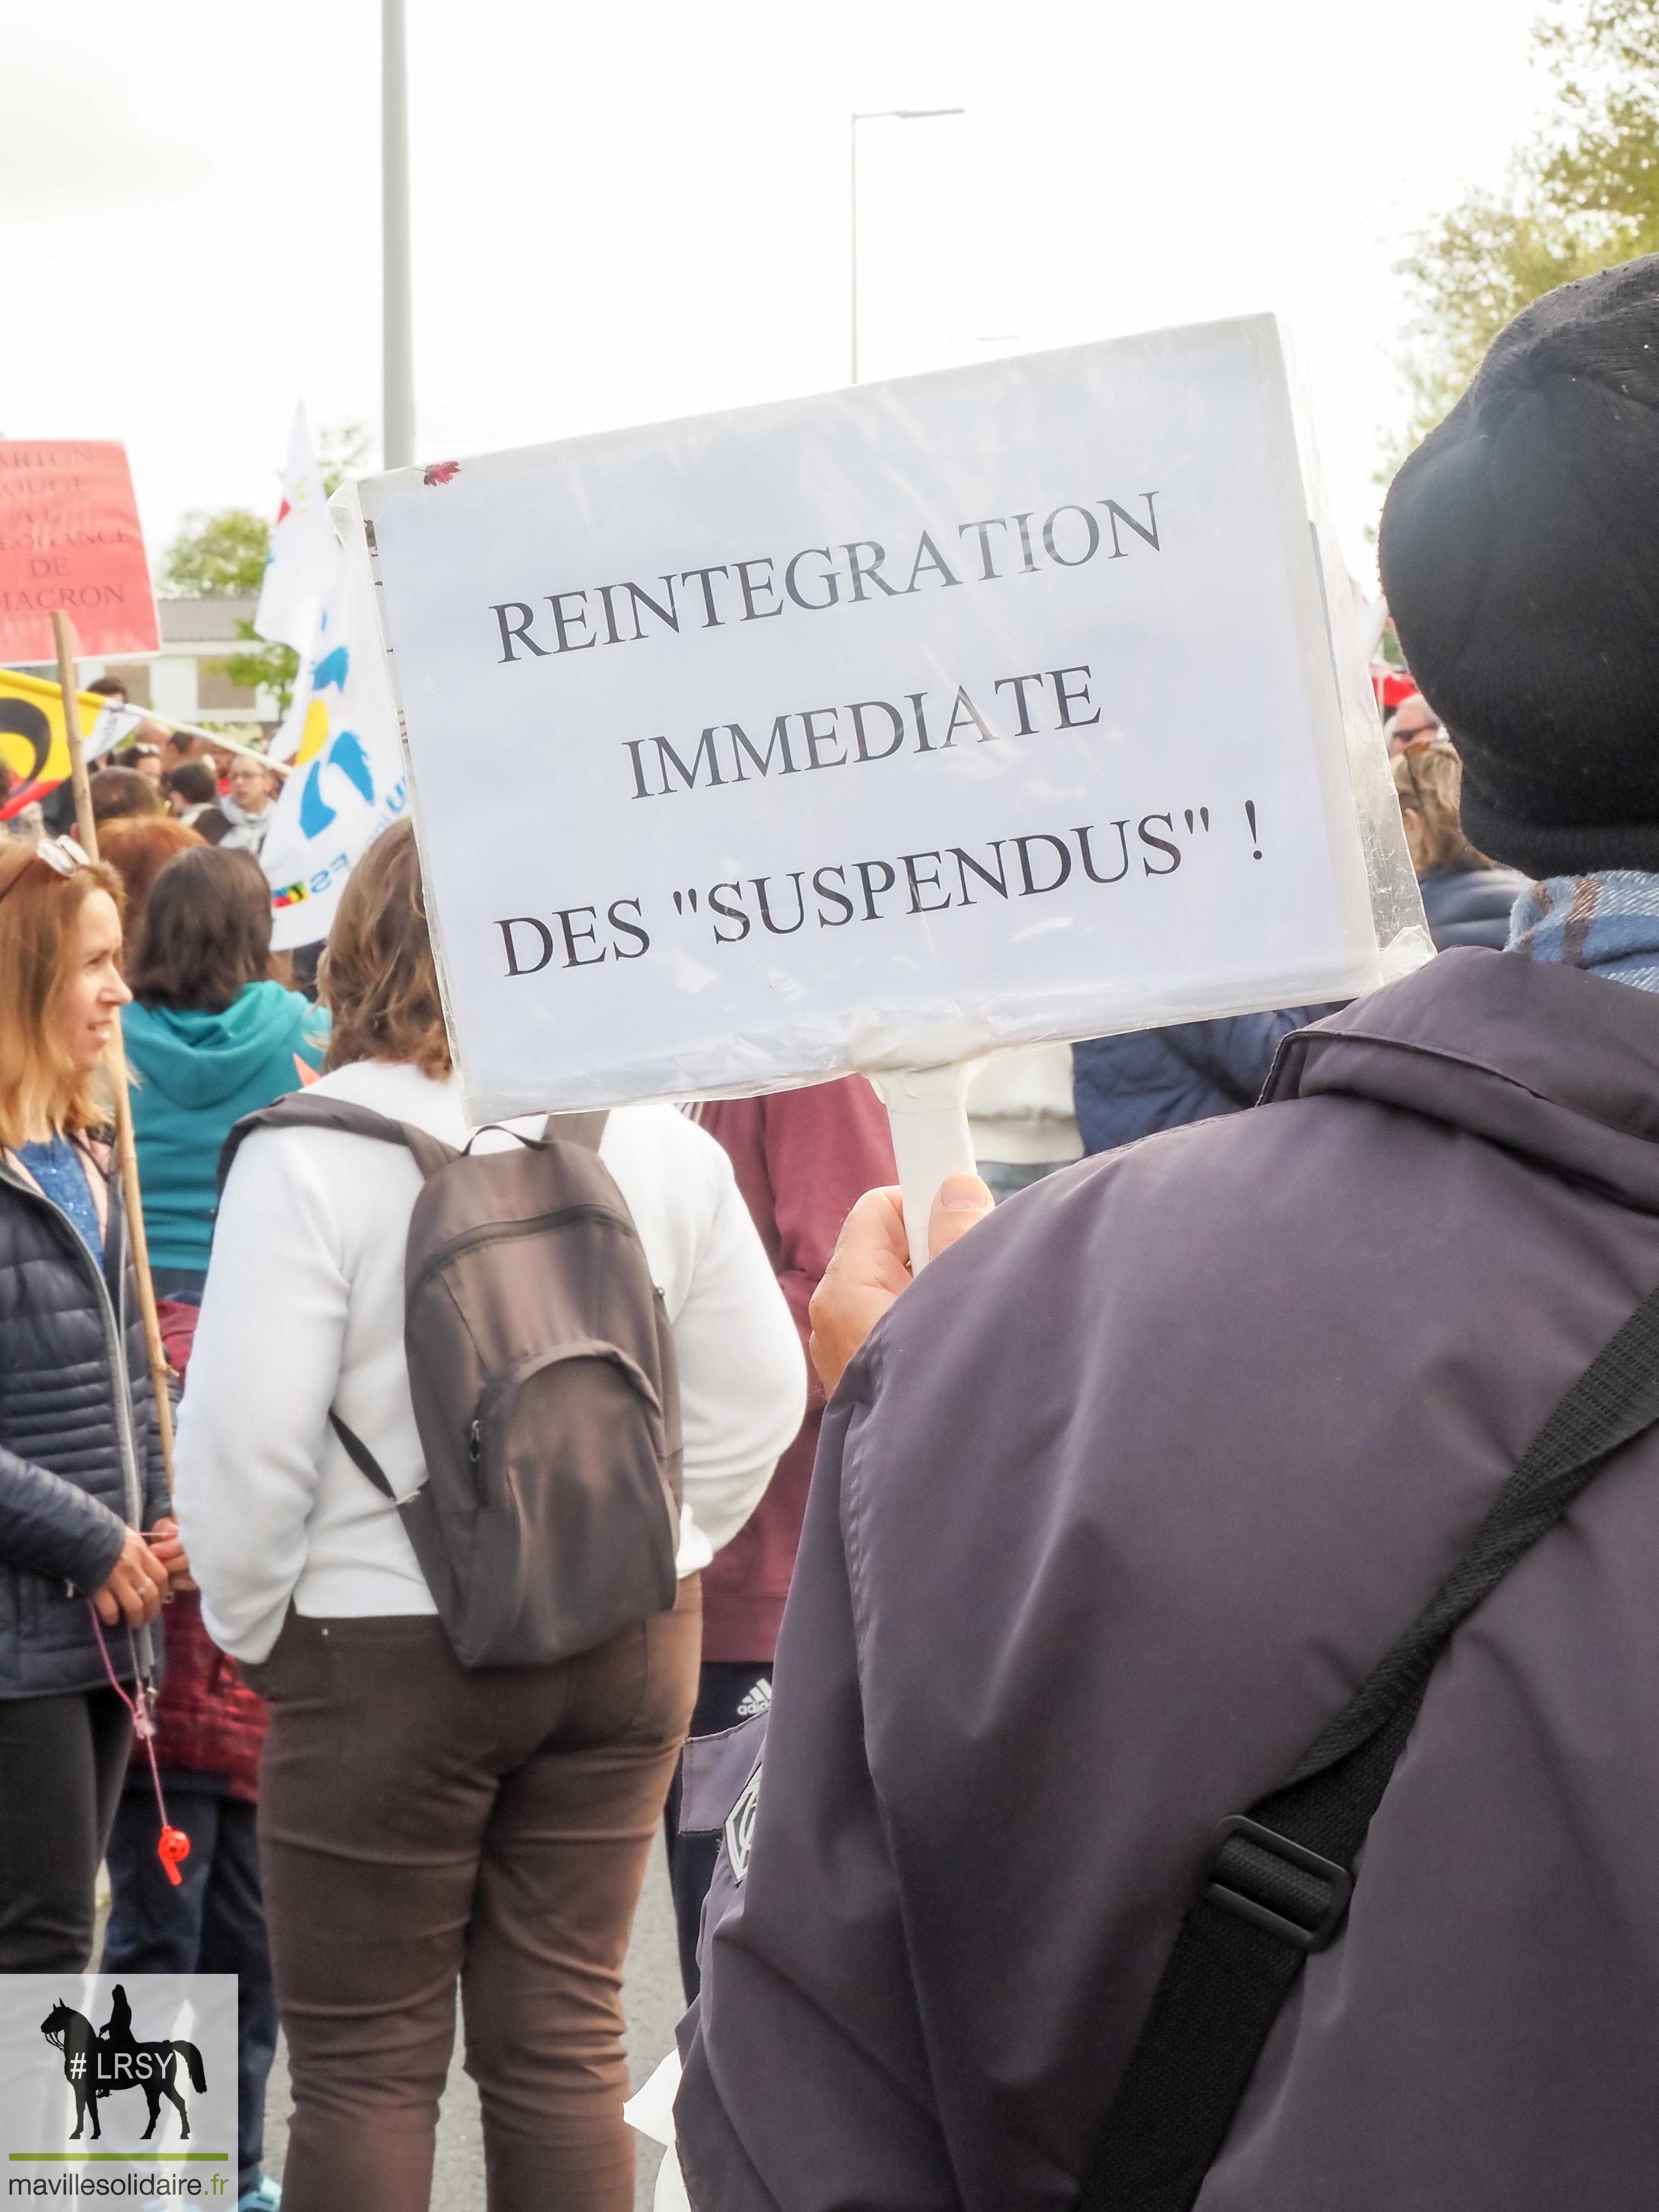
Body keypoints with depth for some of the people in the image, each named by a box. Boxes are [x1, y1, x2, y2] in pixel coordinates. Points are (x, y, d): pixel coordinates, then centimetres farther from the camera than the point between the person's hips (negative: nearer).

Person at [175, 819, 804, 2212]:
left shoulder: (315, 1152, -14)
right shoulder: (659, 1140, 0)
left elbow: (246, 1436, -15)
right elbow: (760, 1397, 5)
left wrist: (252, 1624, 1)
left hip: (380, 1645, -4)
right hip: (628, 1643, 4)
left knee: (365, 2063, 6)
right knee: (566, 2036, 13)